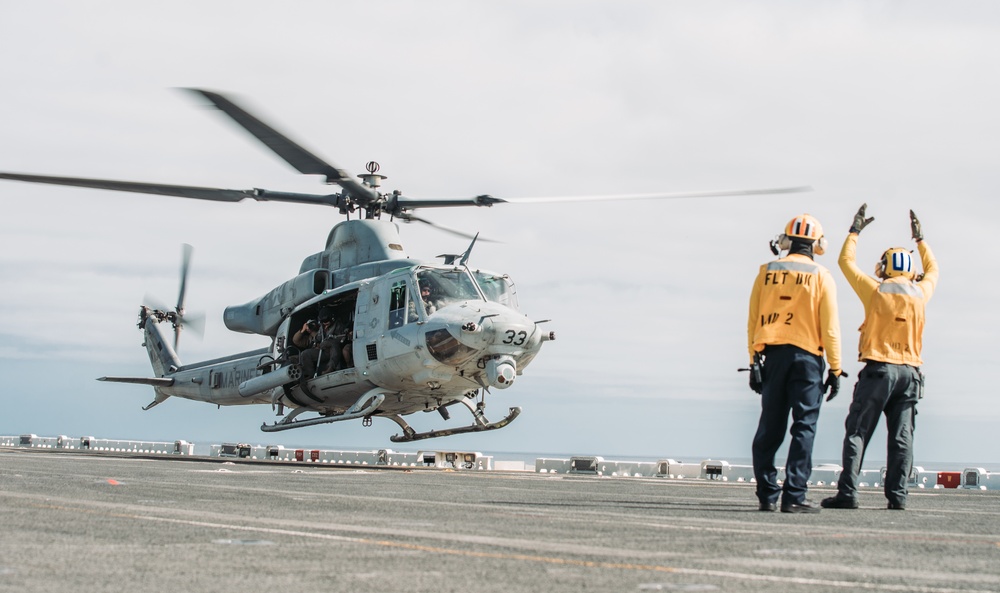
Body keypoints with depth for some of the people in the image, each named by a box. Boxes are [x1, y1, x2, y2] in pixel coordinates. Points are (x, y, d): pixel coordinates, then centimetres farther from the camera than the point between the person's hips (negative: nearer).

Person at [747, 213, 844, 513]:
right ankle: (794, 496, -7)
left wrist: (754, 362, 12)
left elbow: (752, 321, 6)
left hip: (773, 355, 3)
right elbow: (829, 327, -5)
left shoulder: (766, 272, 7)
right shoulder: (821, 276, -2)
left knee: (769, 428, 9)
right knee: (804, 427, -2)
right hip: (806, 357, -3)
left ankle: (767, 494, 9)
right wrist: (835, 369, 0)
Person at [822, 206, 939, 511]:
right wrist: (920, 238, 40)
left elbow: (846, 262, 12)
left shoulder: (876, 290, -1)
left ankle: (847, 492, -9)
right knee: (901, 437, 3)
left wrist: (854, 232, 23)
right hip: (910, 370, 3)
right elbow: (932, 270, 31)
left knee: (857, 431, -2)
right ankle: (897, 495, 0)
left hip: (879, 368, -3)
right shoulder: (920, 292, 8)